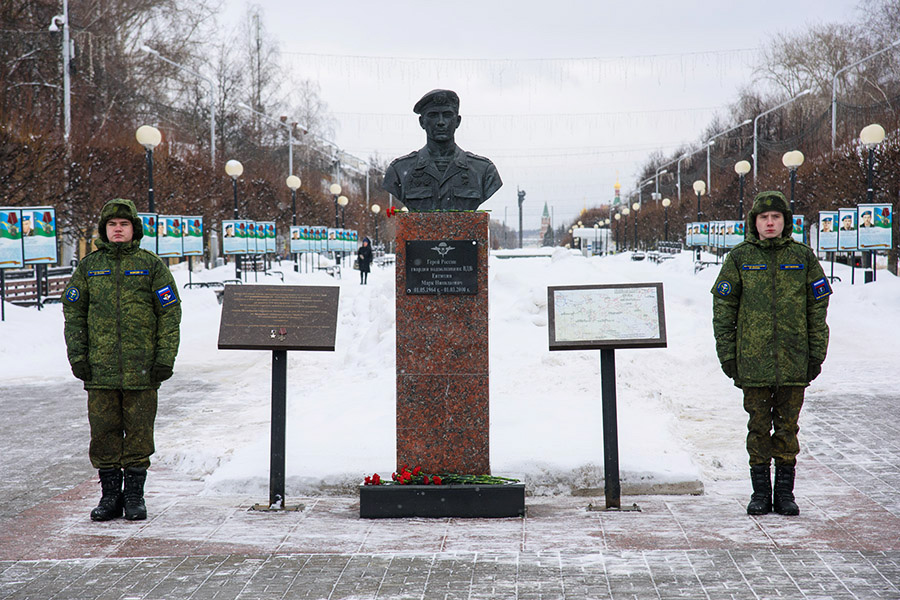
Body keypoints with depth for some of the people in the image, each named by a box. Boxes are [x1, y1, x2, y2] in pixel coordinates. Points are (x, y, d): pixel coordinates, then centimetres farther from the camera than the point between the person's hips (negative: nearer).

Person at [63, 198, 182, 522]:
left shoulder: (151, 265, 4)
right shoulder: (89, 266, 10)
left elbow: (170, 313, 3)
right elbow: (73, 312, 11)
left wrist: (165, 358, -5)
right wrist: (77, 356, 1)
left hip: (141, 368, -2)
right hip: (100, 368, 2)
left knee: (139, 433, 2)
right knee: (103, 433, 4)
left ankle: (135, 495, 13)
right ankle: (110, 494, 14)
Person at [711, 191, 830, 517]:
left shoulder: (802, 256, 6)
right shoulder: (739, 258, 3)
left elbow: (818, 307, 8)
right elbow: (723, 307, 5)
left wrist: (817, 353, 4)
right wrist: (727, 353, -1)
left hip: (793, 358, 1)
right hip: (753, 359, -1)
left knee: (787, 426, 6)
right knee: (759, 426, 5)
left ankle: (785, 492, 16)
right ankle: (760, 492, 14)